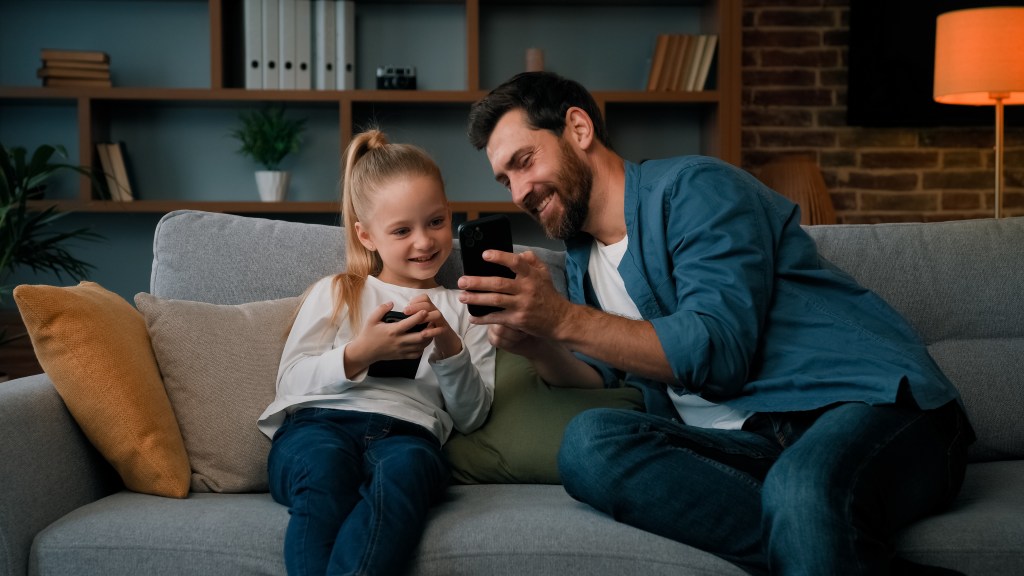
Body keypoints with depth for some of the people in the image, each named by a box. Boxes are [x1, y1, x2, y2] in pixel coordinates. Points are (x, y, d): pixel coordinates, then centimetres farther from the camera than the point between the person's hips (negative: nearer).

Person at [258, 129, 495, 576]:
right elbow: (290, 382, 12)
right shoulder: (335, 293, 23)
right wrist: (358, 355, -5)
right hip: (318, 423, 0)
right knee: (324, 462, -40)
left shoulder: (460, 311, 26)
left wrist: (450, 350, 1)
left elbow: (471, 417, 18)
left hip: (407, 433, 0)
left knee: (406, 464, -40)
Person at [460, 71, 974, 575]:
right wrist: (534, 342, -4)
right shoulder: (581, 259, 21)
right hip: (750, 445, 8)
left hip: (870, 405, -7)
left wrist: (564, 319, -16)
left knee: (801, 486, -44)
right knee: (588, 443, -24)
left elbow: (719, 353, -14)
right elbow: (599, 377, 16)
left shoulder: (694, 189, -3)